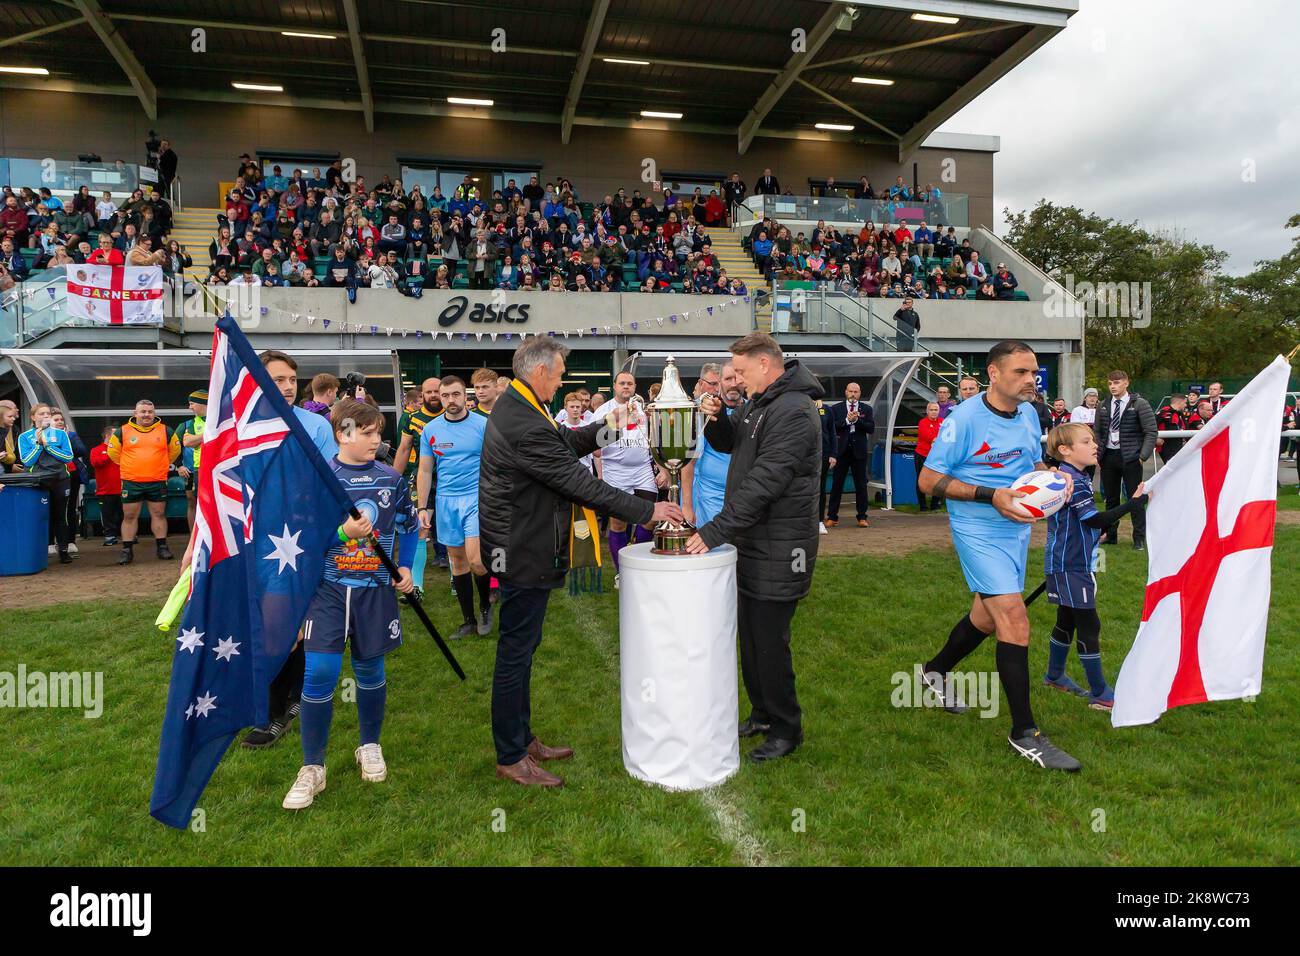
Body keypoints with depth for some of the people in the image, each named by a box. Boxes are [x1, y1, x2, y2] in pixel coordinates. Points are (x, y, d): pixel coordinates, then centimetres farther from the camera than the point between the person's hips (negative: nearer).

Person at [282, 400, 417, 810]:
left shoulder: (391, 479, 2)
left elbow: (409, 526, 15)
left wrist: (407, 567, 5)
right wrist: (342, 532, -21)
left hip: (375, 588, 2)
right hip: (328, 587, -2)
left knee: (370, 668, 12)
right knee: (319, 672, -7)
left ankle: (370, 746, 35)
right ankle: (312, 768, 9)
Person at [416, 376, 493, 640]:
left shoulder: (483, 425, -4)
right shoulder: (430, 430, 5)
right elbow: (425, 471, 10)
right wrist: (422, 508, 5)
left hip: (477, 498, -3)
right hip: (446, 501, 4)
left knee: (475, 560, -14)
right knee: (458, 561, 9)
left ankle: (485, 605, 15)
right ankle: (468, 620, 21)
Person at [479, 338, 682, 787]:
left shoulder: (514, 406, 8)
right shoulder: (526, 426, -26)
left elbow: (564, 443, 19)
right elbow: (581, 484, -25)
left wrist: (605, 427, 11)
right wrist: (647, 510, -19)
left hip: (521, 545, 11)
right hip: (524, 552, -11)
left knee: (521, 647, 19)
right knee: (516, 652, 2)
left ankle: (522, 739, 34)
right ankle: (510, 758, 17)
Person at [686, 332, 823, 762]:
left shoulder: (794, 412, -21)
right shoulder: (756, 401, 11)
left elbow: (763, 482, -27)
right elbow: (728, 442, 22)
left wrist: (716, 530, -27)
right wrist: (716, 418, -1)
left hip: (778, 549, -10)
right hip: (750, 541, 10)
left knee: (769, 641, 0)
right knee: (749, 634, 18)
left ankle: (786, 729, 19)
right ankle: (762, 713, 34)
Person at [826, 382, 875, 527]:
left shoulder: (867, 409, 8)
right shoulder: (837, 409, 6)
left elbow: (871, 429, -3)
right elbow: (833, 427, -6)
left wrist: (856, 420, -14)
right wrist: (847, 420, -16)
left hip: (859, 451, 1)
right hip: (841, 451, 0)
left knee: (861, 485, 3)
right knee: (836, 484, 1)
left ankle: (862, 517, 11)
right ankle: (832, 517, 7)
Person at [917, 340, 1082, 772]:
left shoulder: (1029, 413, 6)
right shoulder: (964, 419, -16)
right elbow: (928, 480, -16)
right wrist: (992, 496, -25)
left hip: (1016, 529, 8)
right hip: (979, 531, -8)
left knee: (987, 616, 19)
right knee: (1014, 618, -15)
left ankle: (937, 670, 44)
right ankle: (1025, 733, -5)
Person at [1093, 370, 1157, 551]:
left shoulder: (1139, 404, -3)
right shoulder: (1103, 407, 9)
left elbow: (1151, 431, -5)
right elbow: (1097, 432, 16)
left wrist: (1143, 456, -11)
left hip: (1130, 457, -4)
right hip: (1108, 456, 4)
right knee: (1111, 497, 11)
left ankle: (1139, 538, 8)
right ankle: (1110, 535, 22)